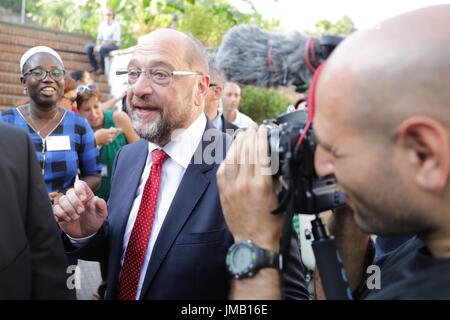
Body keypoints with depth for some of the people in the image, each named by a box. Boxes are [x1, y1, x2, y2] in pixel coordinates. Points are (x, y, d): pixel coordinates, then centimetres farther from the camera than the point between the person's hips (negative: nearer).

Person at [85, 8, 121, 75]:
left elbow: (115, 40, -18)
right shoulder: (102, 24, 7)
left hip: (114, 46, -7)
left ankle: (102, 69, -20)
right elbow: (99, 37, 12)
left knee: (101, 49, -35)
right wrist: (98, 45, -12)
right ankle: (94, 66, -5)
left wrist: (101, 46, -23)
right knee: (88, 46, -12)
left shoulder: (116, 24, -12)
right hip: (103, 45, 7)